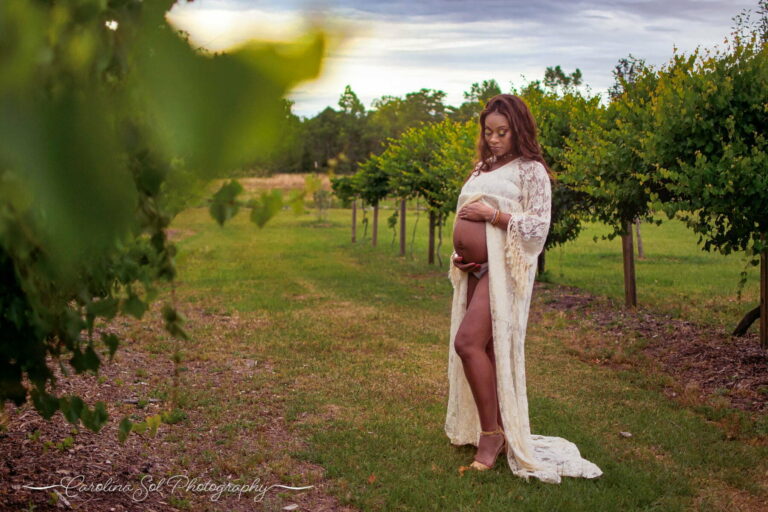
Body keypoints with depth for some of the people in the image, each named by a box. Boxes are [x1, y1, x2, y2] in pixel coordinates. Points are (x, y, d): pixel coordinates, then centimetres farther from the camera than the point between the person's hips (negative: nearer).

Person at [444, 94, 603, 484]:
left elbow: (539, 226, -11)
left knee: (468, 342, -19)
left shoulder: (531, 170, -3)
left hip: (504, 268, -8)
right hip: (475, 269, 8)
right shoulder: (482, 168, 19)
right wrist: (459, 254, 9)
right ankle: (492, 434, 16)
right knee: (484, 349, 7)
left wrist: (492, 214, -16)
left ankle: (492, 433, -8)